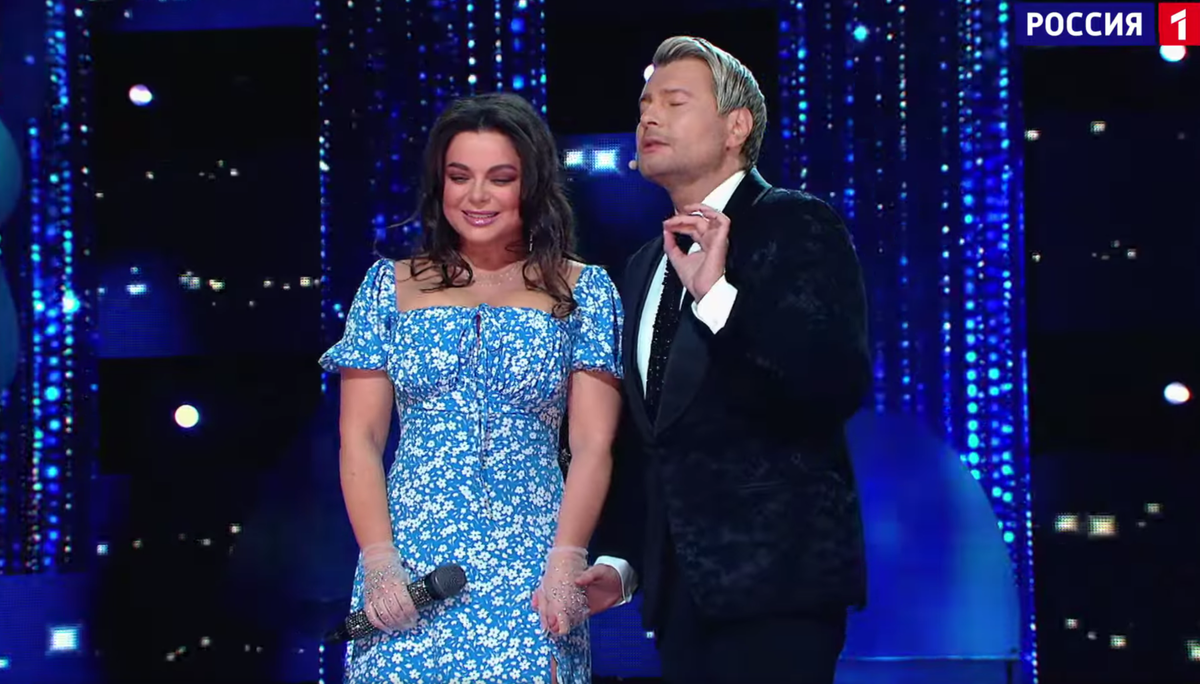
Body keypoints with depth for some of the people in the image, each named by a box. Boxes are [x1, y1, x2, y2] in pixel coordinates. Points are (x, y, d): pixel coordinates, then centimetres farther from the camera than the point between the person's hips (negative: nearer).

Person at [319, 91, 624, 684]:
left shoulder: (581, 290, 5)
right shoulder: (391, 285, 9)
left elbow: (593, 443, -1)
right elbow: (360, 439, 5)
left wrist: (565, 563, -13)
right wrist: (378, 563, -8)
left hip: (530, 569, -1)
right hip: (408, 567, 1)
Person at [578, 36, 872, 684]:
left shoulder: (797, 225, -4)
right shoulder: (644, 267, 18)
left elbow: (841, 385, -17)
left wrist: (717, 294, -24)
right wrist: (619, 558, 11)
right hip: (680, 583, 7)